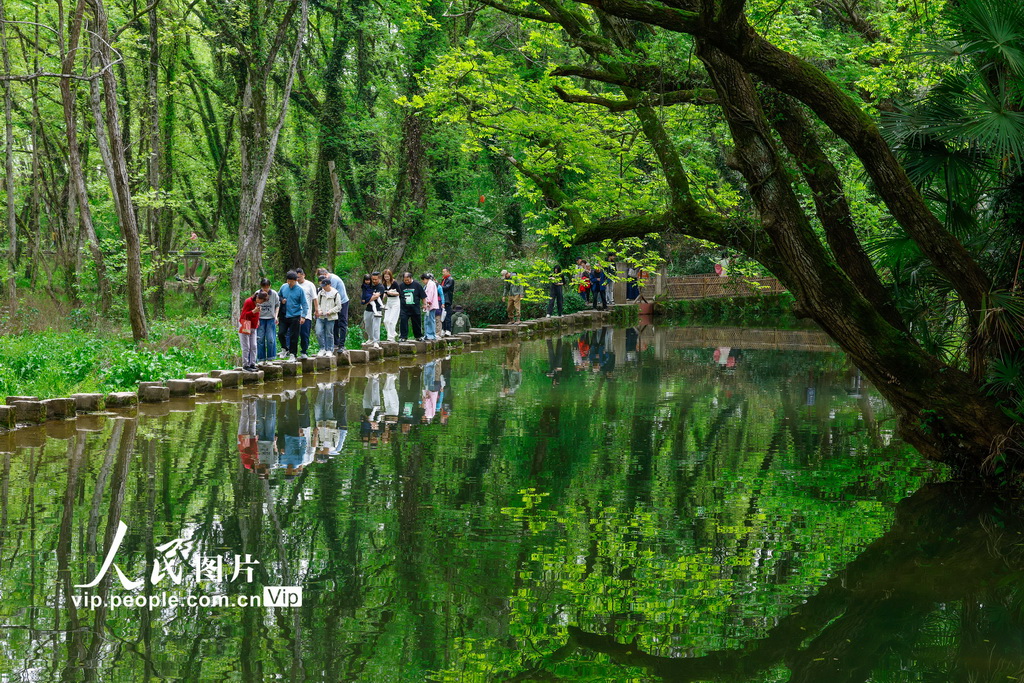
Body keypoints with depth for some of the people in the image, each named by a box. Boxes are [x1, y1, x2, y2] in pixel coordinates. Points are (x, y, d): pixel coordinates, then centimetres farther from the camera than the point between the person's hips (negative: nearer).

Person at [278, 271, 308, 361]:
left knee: (294, 336, -1)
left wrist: (303, 316, -14)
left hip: (295, 316, -4)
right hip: (284, 316, 4)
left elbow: (304, 304, -6)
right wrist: (281, 300, -1)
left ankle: (292, 354, 8)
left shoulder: (300, 290, -8)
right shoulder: (283, 287, 3)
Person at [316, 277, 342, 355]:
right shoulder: (321, 293, 8)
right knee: (319, 333, -7)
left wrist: (330, 311, -14)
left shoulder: (336, 294, -5)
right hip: (321, 317, 3)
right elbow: (317, 303, 17)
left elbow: (338, 306, -3)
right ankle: (322, 349, 6)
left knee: (329, 334, 3)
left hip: (330, 318, -3)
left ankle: (329, 350, 14)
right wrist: (319, 310, -2)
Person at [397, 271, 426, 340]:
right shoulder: (401, 286, 3)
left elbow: (423, 296, 4)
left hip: (415, 308, -1)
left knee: (416, 322, 9)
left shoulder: (417, 285, -1)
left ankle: (418, 336, 23)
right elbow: (398, 296, 13)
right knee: (403, 322, -10)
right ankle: (403, 337, -4)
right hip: (404, 308, 1)